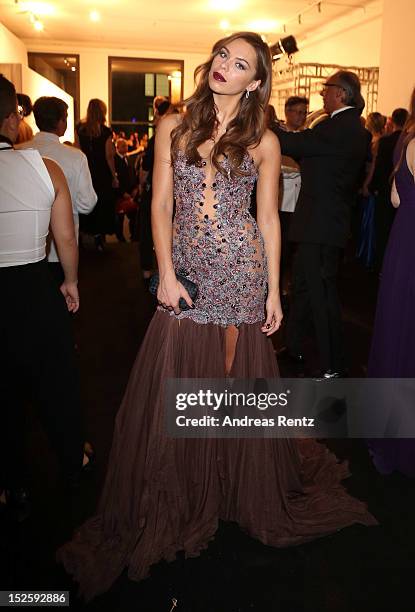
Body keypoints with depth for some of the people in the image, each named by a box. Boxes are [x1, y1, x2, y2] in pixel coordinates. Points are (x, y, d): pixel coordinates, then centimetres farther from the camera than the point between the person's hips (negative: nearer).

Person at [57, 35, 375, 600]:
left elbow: (268, 220, 5)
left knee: (238, 379, 8)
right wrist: (166, 273, -7)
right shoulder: (173, 128, 7)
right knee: (174, 387, 3)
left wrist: (273, 290, 1)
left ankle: (245, 493, 34)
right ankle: (176, 502, 26)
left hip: (240, 273, -1)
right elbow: (161, 206, 3)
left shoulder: (263, 142, 5)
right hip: (184, 272, 1)